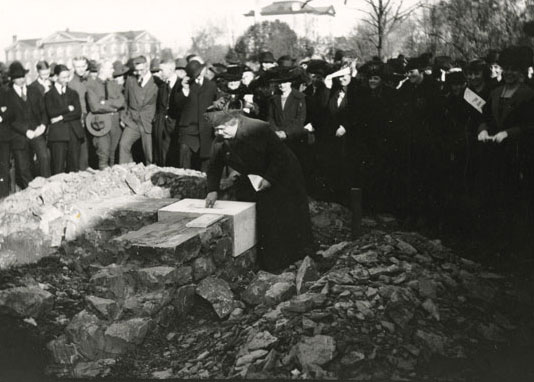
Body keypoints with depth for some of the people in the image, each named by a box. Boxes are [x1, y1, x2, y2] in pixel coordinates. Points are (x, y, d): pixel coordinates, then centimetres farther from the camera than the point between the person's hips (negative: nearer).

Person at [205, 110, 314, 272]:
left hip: (279, 176, -5)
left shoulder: (258, 129, -29)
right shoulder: (220, 140, -12)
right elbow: (214, 165, -1)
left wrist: (269, 178, -26)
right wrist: (212, 190, -12)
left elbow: (280, 154, -23)